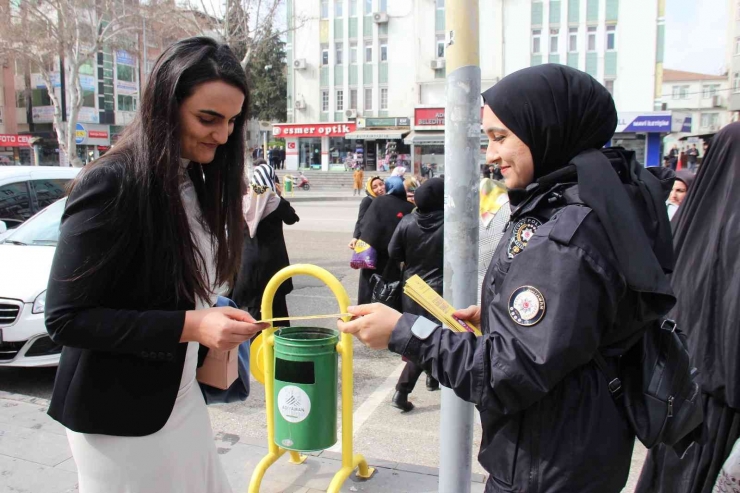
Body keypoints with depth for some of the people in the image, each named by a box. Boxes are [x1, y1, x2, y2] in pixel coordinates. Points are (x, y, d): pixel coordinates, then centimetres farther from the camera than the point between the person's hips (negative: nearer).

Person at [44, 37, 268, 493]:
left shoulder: (196, 182, 4)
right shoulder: (111, 184, -21)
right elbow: (66, 318, -22)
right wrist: (190, 326, -28)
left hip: (179, 396, 7)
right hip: (119, 413, -7)